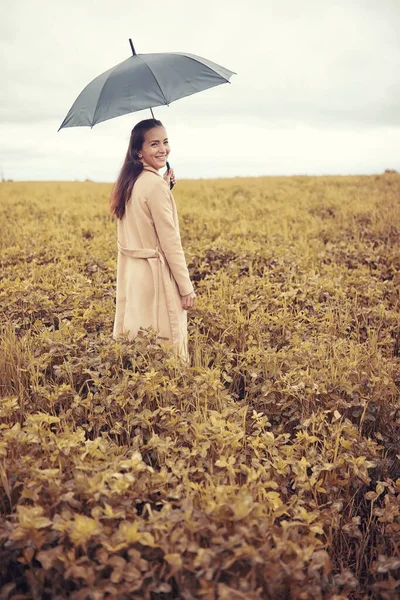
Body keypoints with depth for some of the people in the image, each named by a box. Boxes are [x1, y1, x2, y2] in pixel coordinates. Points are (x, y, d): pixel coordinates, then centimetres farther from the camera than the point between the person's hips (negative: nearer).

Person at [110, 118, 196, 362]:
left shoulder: (130, 182, 9)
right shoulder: (155, 184, -16)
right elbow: (170, 241, -17)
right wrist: (187, 287, -12)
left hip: (133, 274, 9)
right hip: (155, 275, -9)